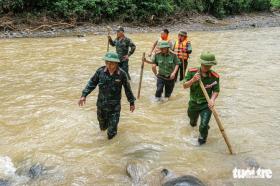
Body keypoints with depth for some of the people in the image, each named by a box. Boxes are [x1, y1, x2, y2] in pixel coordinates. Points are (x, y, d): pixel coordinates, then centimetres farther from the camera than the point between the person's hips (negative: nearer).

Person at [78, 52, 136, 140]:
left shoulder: (122, 74, -15)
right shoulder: (100, 71, -11)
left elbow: (127, 89, -4)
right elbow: (92, 83, -1)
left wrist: (132, 103, 4)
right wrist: (84, 95, -9)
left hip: (114, 106, -2)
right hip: (101, 103, 3)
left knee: (111, 132, 2)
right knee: (103, 127, 24)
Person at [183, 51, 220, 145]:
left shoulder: (214, 76, -15)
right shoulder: (192, 72, -13)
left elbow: (216, 91, -7)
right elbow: (185, 86, -13)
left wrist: (212, 100, -26)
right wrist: (192, 80, -32)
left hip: (206, 104, -2)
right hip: (193, 103, 2)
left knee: (203, 126, -13)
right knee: (192, 122, 27)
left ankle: (202, 138, 21)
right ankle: (193, 123, 67)